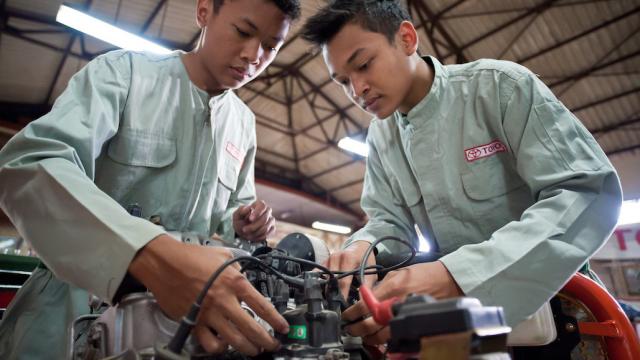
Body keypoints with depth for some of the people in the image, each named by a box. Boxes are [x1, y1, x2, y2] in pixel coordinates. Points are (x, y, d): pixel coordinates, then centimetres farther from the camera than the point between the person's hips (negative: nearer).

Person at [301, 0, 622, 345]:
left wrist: (457, 275, -34)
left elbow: (590, 191, -21)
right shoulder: (379, 137, 2)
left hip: (550, 298, -2)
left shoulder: (500, 85, -13)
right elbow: (389, 220, 2)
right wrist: (364, 246, -24)